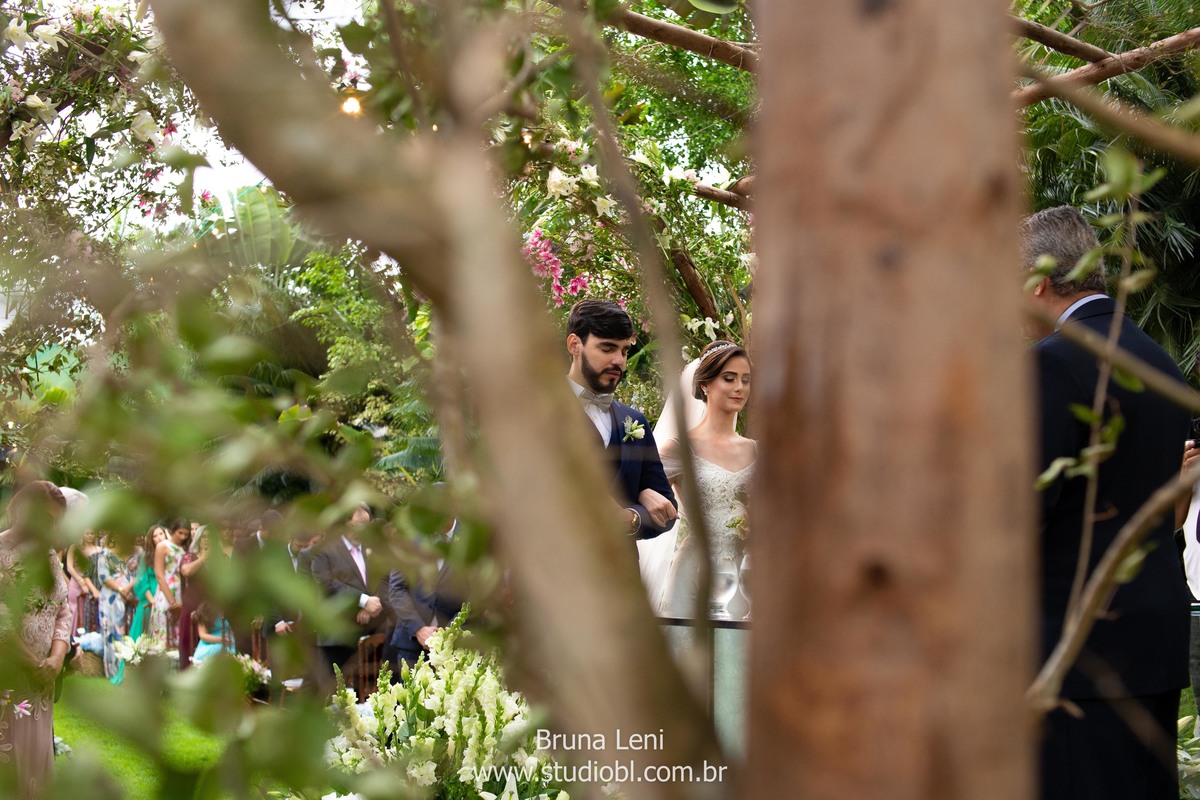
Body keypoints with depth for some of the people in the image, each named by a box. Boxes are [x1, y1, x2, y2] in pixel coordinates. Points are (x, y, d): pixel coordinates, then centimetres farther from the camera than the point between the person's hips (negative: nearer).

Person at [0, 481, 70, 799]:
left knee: (35, 755, 10)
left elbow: (62, 611, 11)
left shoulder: (49, 556, 10)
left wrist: (56, 658, -6)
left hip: (38, 679, 7)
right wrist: (34, 665, -14)